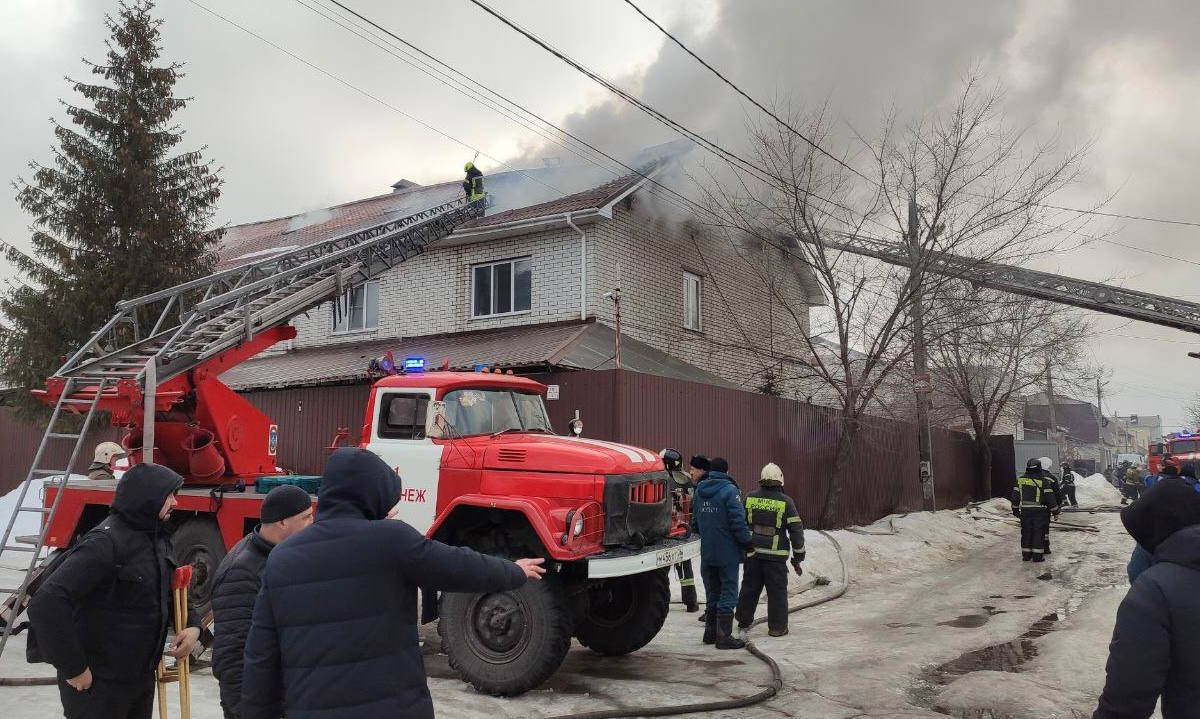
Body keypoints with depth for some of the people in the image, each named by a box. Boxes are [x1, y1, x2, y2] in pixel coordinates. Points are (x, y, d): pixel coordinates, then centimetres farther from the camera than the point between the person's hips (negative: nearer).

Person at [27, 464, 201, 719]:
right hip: (97, 685, -8)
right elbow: (46, 605, -29)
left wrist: (192, 624, -1)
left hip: (142, 677, 9)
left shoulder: (157, 539, 6)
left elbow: (170, 592, 19)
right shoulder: (106, 542, -22)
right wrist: (73, 668, -23)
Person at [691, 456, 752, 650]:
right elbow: (738, 521, -19)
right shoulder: (729, 490, -14)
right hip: (727, 552, -6)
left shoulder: (700, 491, 7)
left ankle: (710, 632, 25)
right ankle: (724, 637, 2)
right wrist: (747, 541, -7)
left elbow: (695, 521, 14)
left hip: (707, 553, 6)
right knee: (728, 593, 1)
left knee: (712, 593, 18)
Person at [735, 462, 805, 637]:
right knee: (777, 591, 7)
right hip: (776, 554, -3)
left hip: (752, 552, 3)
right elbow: (796, 531, -4)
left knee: (749, 587, 16)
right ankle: (777, 627, 10)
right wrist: (797, 559, 5)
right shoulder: (786, 502, -5)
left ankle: (743, 621, 28)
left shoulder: (750, 498, 2)